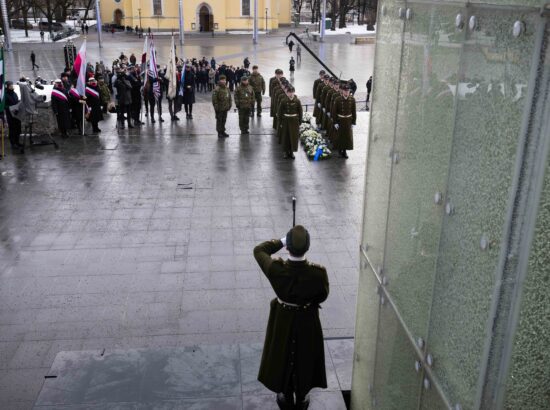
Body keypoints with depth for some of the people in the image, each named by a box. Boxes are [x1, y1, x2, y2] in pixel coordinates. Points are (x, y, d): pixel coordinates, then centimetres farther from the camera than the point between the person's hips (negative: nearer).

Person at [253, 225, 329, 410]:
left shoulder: (276, 268, -30)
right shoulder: (318, 272, -31)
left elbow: (258, 250, -10)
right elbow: (323, 295, -10)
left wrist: (282, 241, -7)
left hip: (283, 321, 0)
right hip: (307, 322, 0)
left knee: (284, 357, 25)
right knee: (304, 359, 24)